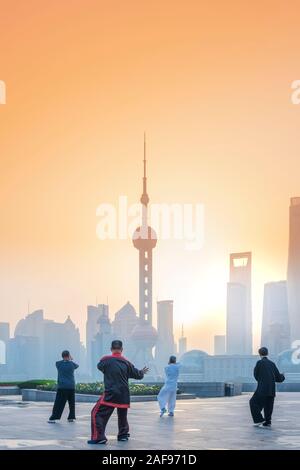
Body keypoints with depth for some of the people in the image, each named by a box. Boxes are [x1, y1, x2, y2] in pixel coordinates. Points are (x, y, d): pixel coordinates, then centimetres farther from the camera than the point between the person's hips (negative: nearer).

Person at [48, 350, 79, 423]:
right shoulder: (72, 364, 1)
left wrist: (69, 360, 32)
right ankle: (71, 417, 13)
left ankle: (53, 418, -7)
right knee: (72, 403, 13)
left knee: (58, 404, -2)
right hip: (71, 387, 1)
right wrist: (71, 360, 40)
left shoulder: (58, 364, -1)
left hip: (61, 387, -1)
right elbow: (77, 365, 24)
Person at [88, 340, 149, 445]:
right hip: (124, 395, 5)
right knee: (122, 415, 25)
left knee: (97, 413, -2)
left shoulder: (105, 360, -9)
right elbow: (138, 375, 13)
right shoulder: (126, 363, 2)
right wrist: (142, 372, 38)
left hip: (110, 394, -5)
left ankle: (99, 437, -14)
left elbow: (99, 366, 16)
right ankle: (123, 434, 36)